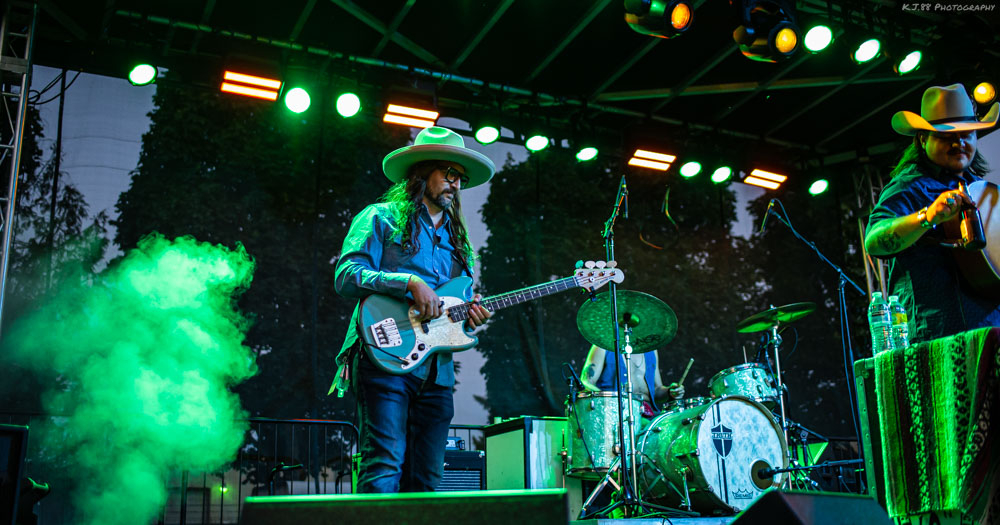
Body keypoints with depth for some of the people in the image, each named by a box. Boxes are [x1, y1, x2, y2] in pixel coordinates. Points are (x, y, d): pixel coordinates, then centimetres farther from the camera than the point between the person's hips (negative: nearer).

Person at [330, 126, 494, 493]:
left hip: (437, 369, 6)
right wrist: (409, 282, -16)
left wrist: (470, 314, 1)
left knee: (427, 480, 5)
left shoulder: (456, 237, 25)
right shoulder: (381, 218, 6)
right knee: (385, 465, -15)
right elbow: (346, 275, -7)